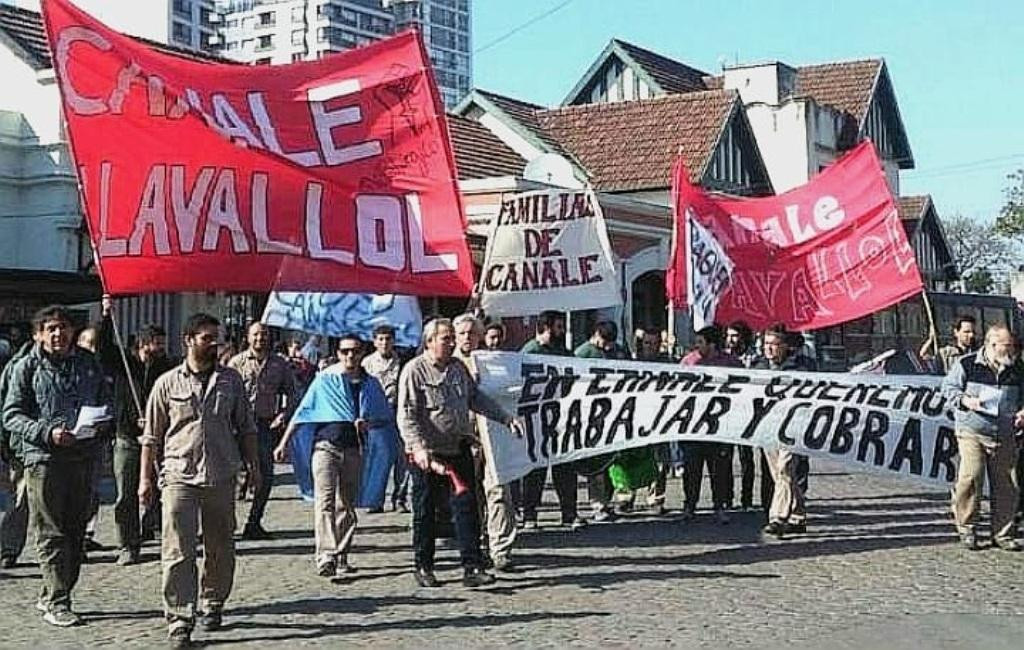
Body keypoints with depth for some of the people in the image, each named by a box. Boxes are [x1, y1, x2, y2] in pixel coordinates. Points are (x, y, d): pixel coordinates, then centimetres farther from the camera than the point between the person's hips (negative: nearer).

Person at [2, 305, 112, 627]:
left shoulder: (89, 363, 12)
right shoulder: (26, 367, 1)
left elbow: (106, 403, 20)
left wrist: (99, 426, -2)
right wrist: (47, 433, -17)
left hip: (83, 456, 5)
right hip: (43, 457, -4)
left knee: (75, 531, 8)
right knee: (50, 533, -6)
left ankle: (50, 596, 20)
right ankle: (56, 602, -4)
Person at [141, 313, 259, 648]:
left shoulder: (231, 380, 8)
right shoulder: (167, 383, 3)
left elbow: (246, 427, 14)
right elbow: (152, 435, 6)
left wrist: (253, 464, 8)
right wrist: (145, 478, 4)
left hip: (221, 477, 2)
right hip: (179, 476, -2)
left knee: (220, 550, 11)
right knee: (178, 551, -10)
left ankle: (212, 606, 29)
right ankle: (179, 621, -8)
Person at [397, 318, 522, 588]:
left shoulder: (458, 367, 10)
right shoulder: (414, 371, -9)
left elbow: (477, 399, 21)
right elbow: (406, 416, -15)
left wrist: (506, 418, 14)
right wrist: (418, 447, -26)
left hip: (459, 449, 5)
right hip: (427, 454, -5)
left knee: (466, 507, -1)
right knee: (424, 511, 6)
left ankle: (471, 567, 0)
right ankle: (423, 568, 19)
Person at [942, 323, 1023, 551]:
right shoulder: (966, 364, -3)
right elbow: (949, 386, 5)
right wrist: (965, 400, -13)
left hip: (1005, 436, 4)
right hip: (971, 432, -3)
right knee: (971, 478, -13)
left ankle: (1003, 534, 15)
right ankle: (967, 529, 3)